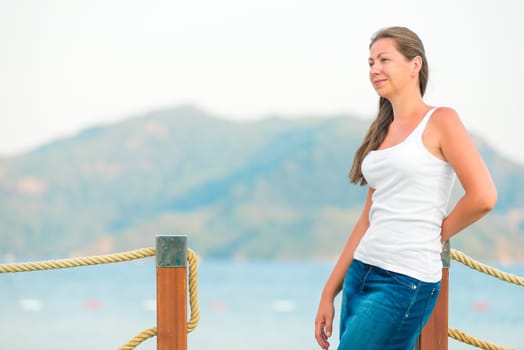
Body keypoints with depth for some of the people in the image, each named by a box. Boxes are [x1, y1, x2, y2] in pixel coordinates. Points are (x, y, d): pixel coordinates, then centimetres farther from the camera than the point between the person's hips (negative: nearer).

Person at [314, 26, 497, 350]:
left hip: (406, 281, -7)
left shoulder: (440, 121, -4)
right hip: (361, 274, 7)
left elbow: (483, 196, -14)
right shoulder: (382, 131, 16)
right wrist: (330, 292, 12)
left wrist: (435, 235, 1)